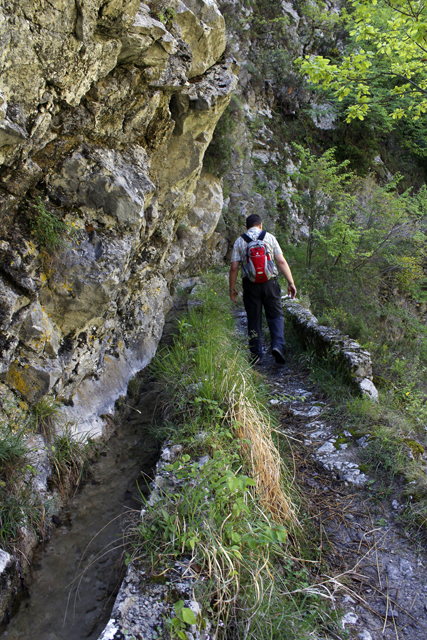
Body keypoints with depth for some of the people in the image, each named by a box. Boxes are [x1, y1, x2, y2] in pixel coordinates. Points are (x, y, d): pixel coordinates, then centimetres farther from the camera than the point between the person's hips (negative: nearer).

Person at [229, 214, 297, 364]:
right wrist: (291, 283, 3)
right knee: (276, 315, 10)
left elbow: (234, 268, 1)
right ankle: (278, 345, -8)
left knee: (254, 319, 8)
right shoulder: (269, 237, 6)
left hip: (250, 284, 1)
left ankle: (256, 355, 11)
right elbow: (282, 262, 0)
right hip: (269, 282, -1)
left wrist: (232, 289, 9)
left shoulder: (239, 241, 7)